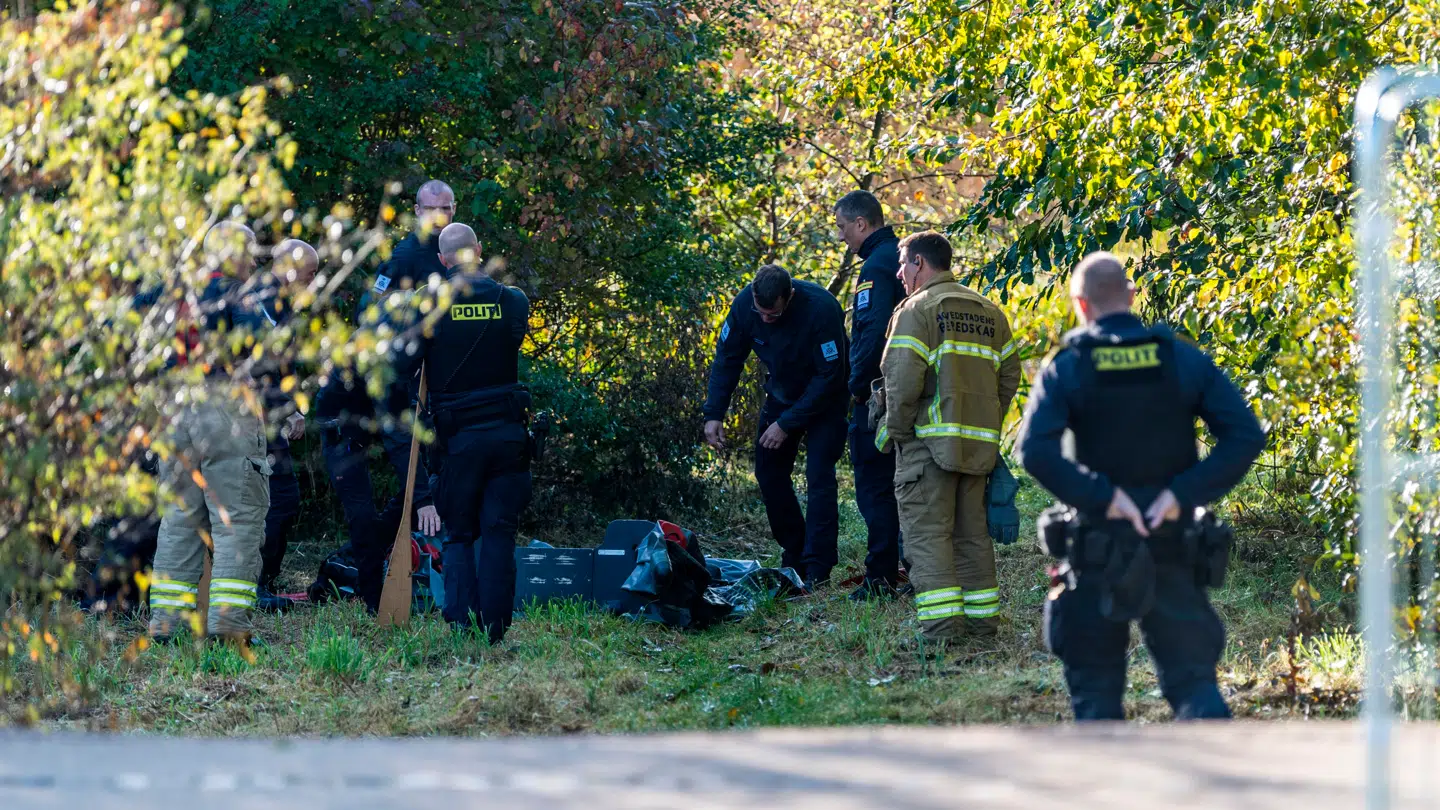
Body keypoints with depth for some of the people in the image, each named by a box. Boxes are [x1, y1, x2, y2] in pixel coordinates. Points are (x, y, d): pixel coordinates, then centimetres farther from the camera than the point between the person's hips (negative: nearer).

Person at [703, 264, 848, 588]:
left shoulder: (820, 309, -35)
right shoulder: (744, 304, -21)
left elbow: (829, 377, -28)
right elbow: (727, 359, -8)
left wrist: (787, 424, -26)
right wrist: (713, 414, -17)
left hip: (824, 399, -5)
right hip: (782, 391, 5)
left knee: (819, 475, -15)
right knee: (769, 472, 3)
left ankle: (817, 569, -16)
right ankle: (794, 558, 16)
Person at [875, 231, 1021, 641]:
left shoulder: (916, 309, -7)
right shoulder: (989, 312, 16)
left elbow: (903, 378, -16)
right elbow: (1009, 375, 14)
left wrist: (893, 428, -5)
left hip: (930, 438, -6)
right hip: (979, 443, 6)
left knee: (928, 531, -5)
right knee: (972, 530, 14)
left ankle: (941, 621, -13)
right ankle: (982, 614, 15)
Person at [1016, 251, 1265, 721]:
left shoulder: (1066, 369, -5)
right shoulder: (1182, 360, 0)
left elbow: (1035, 450, -20)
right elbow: (1246, 436, -8)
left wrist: (1102, 495, -17)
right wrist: (1184, 492, -11)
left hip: (1100, 553, -1)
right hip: (1172, 552, 1)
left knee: (1095, 687, 11)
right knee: (1192, 677, 5)